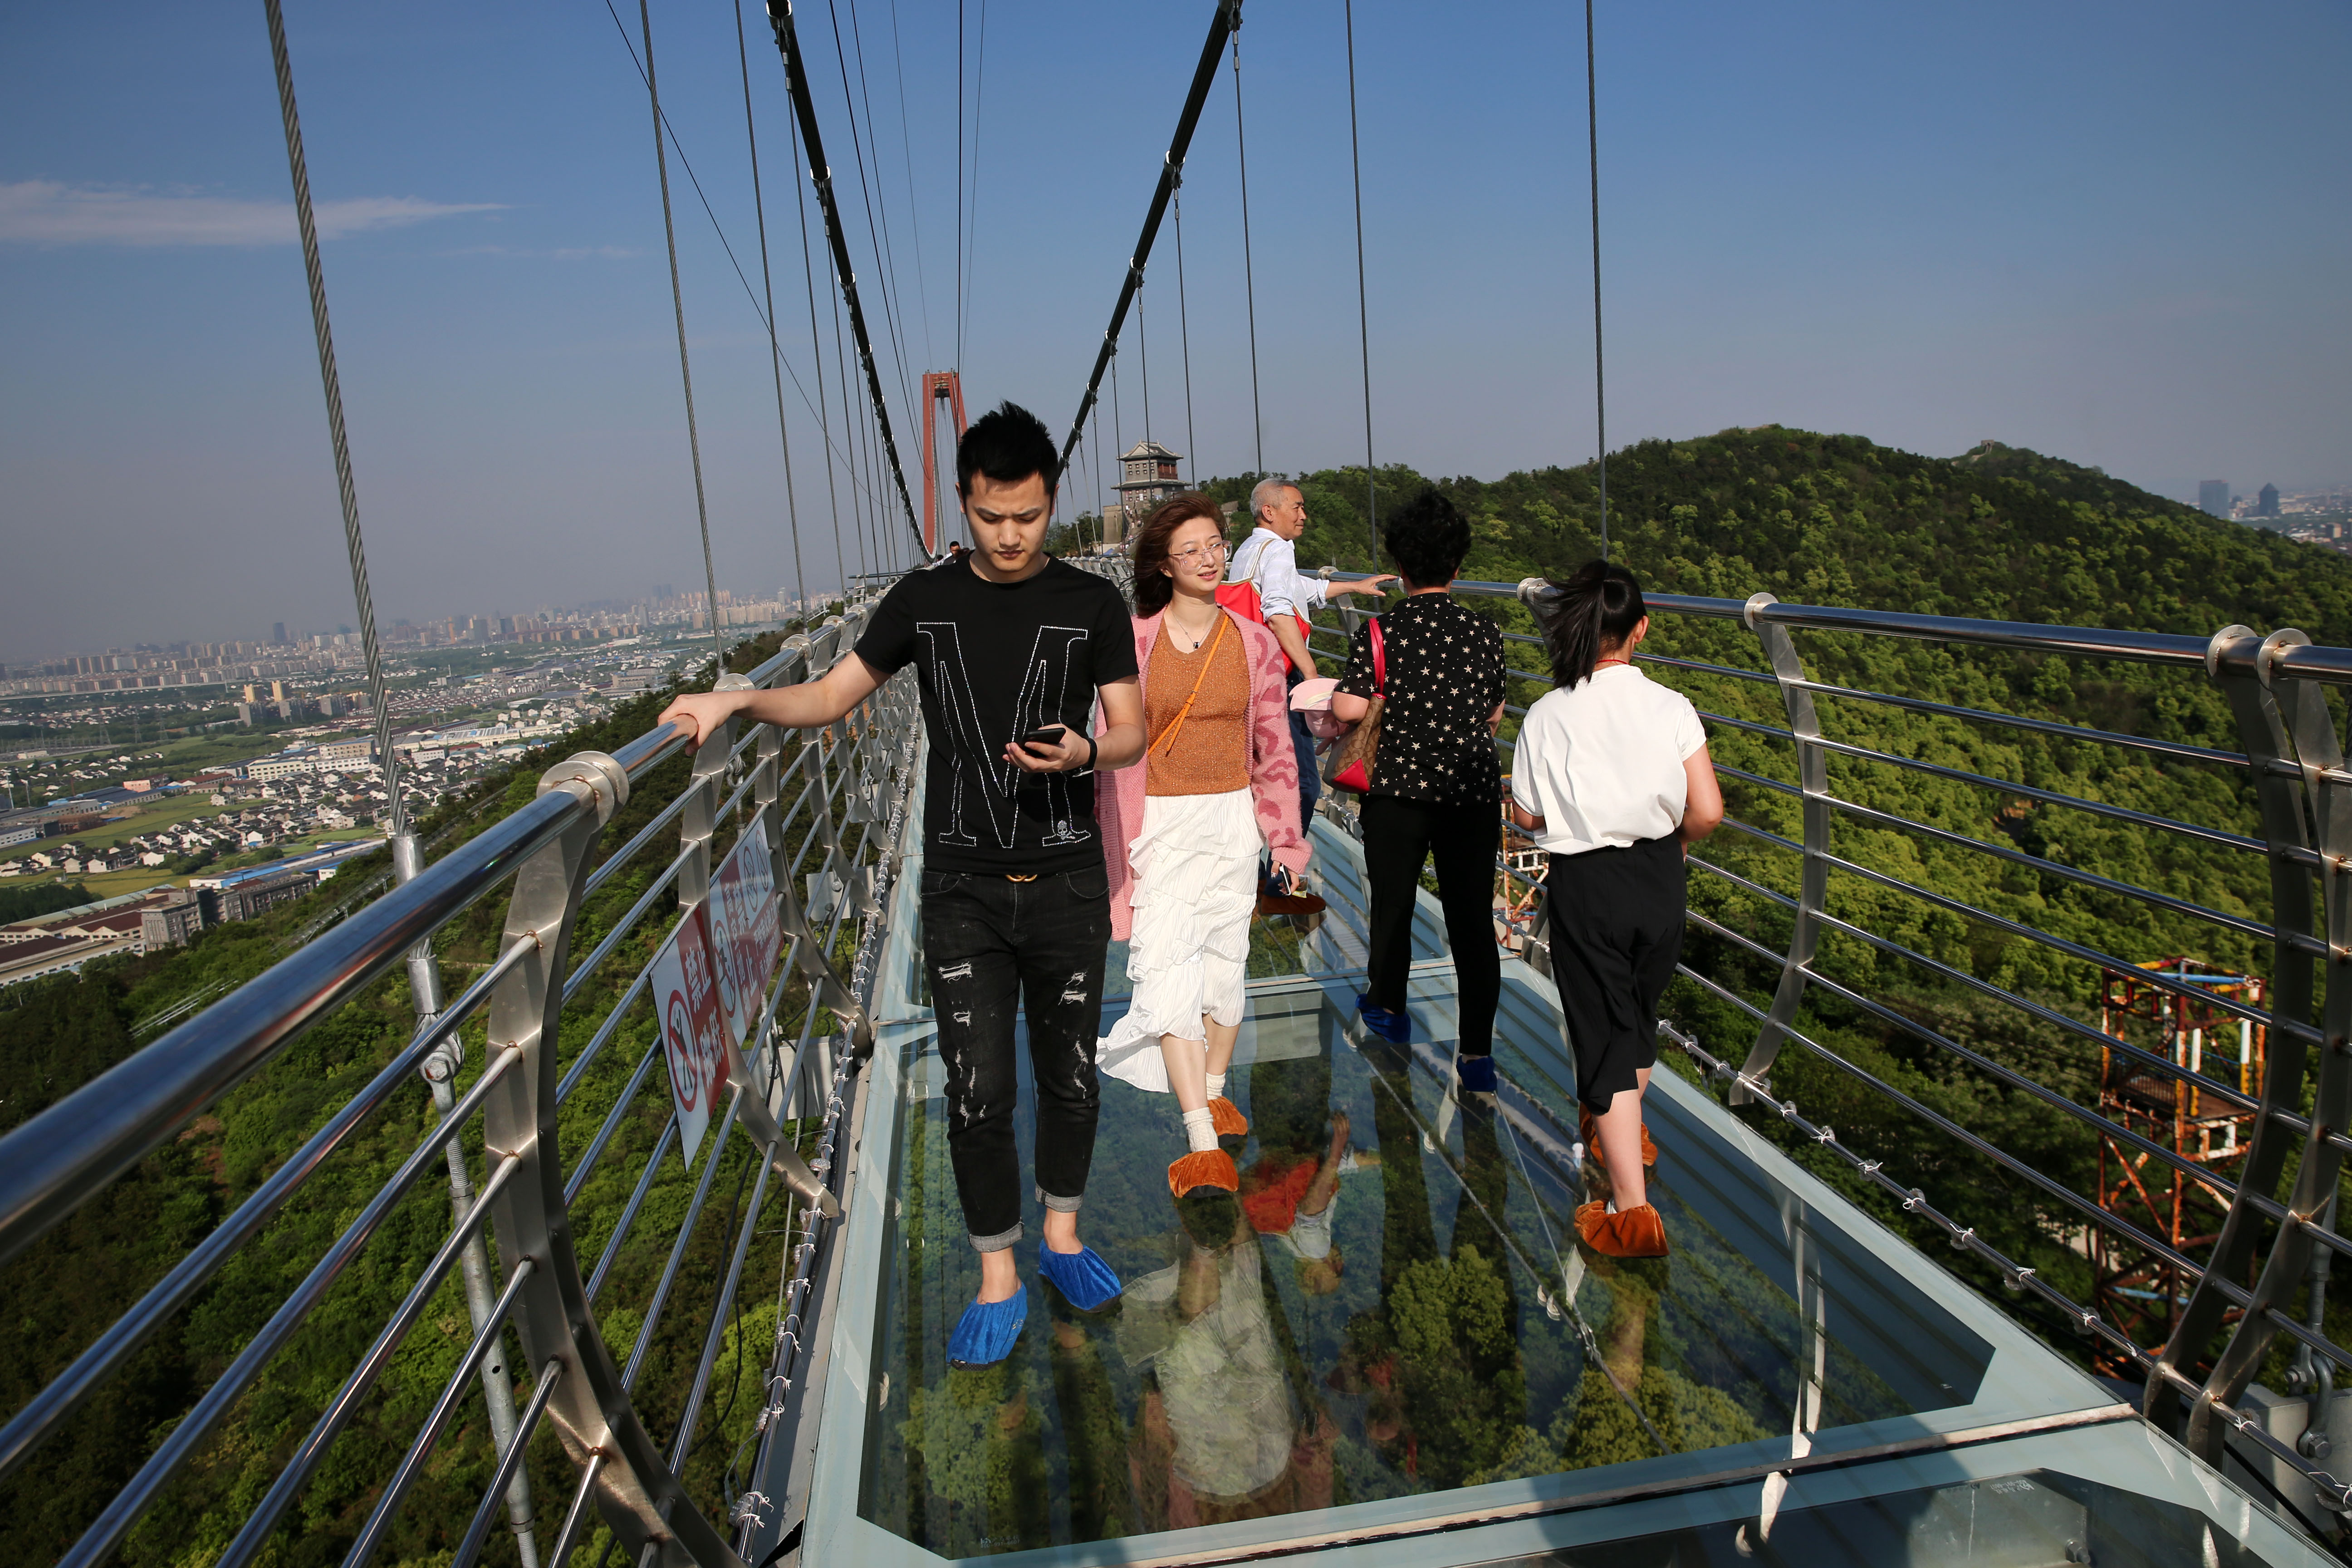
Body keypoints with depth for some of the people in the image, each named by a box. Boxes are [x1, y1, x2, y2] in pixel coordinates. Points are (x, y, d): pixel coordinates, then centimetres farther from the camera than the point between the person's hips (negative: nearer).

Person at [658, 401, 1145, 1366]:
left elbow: (1131, 732, -1)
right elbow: (832, 696, 8)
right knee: (977, 1088, 2)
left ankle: (1063, 1237, 35)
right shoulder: (924, 600, 3)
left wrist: (1084, 753, -22)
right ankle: (998, 1279, 20)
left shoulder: (1090, 603, 0)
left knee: (1069, 1070, 13)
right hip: (963, 887, 0)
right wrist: (737, 700, -8)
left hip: (1067, 884, 0)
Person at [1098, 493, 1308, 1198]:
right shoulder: (1136, 642, -4)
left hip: (1232, 822, 3)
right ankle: (1203, 1141, -10)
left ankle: (1214, 1090, 35)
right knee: (1169, 971, -11)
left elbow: (1275, 746, 9)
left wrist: (1285, 836, 9)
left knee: (1224, 962, 11)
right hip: (1160, 825, -2)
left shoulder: (1254, 643, 3)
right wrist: (1121, 848, -3)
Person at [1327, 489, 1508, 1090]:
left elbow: (1350, 708, -16)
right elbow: (1495, 715, 8)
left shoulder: (1380, 631, -9)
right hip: (1474, 793, 1)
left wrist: (1332, 695, 6)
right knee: (1473, 919, 5)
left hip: (1398, 791, -1)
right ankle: (1476, 1053, 6)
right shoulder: (1485, 633, 0)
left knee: (1393, 905, 18)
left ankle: (1387, 1008, 38)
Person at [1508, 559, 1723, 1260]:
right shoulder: (1670, 707, -9)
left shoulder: (1547, 715, -11)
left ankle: (1633, 1208, 1)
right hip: (1658, 881, 3)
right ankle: (1621, 1128, 50)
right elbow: (1707, 812, -11)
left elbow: (1526, 816, -5)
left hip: (1584, 885, -2)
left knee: (1603, 1032, 4)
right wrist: (1671, 840, 9)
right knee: (1640, 1014, 25)